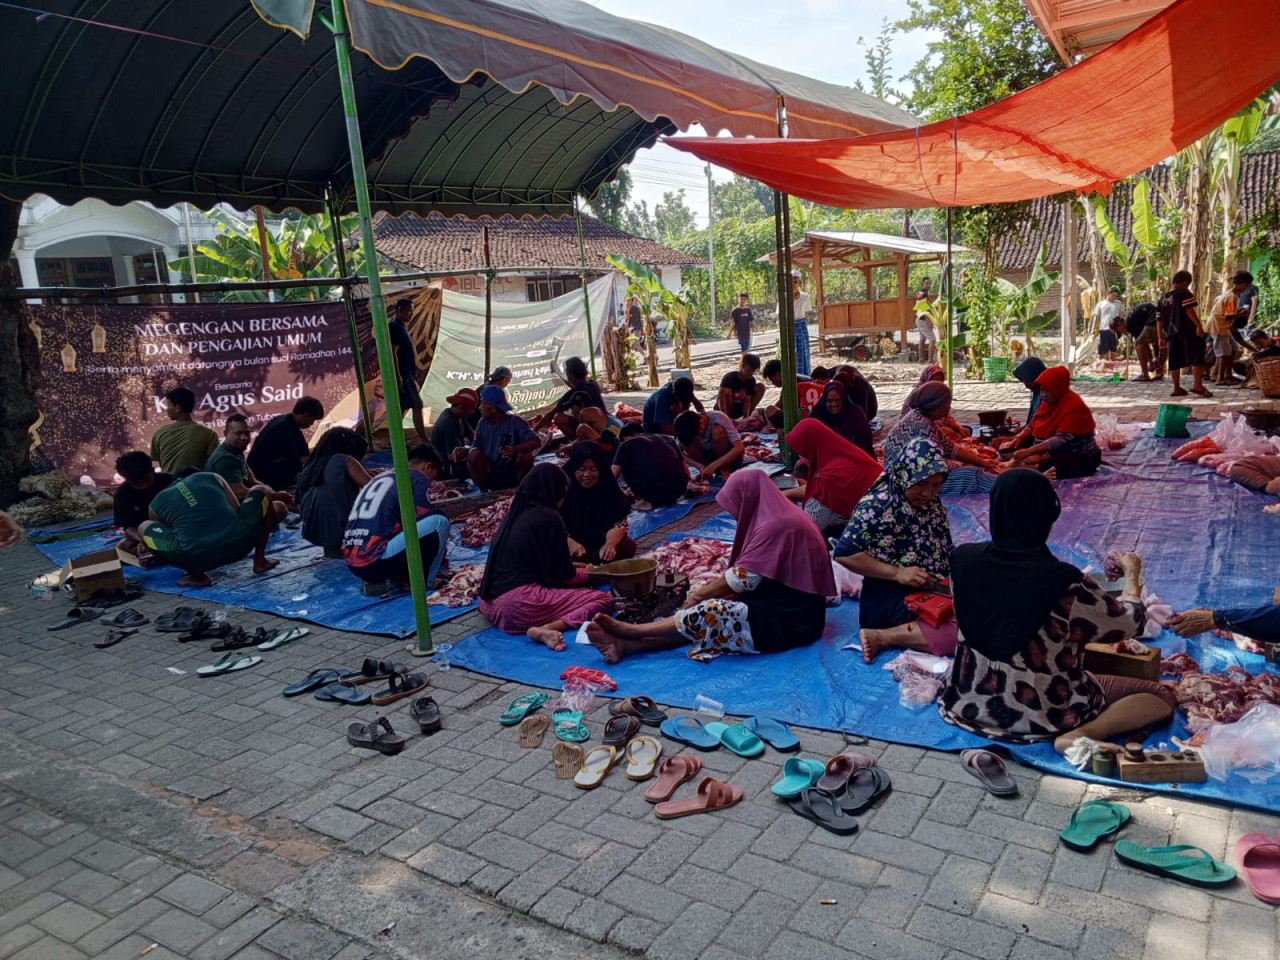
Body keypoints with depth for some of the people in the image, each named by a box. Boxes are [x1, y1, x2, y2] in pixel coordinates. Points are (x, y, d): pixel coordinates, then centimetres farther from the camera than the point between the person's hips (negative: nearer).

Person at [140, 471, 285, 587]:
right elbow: (237, 510, 27)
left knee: (143, 527, 26)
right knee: (262, 492, 28)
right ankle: (259, 560, 22)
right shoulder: (212, 477, 25)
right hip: (239, 542, 1)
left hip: (192, 556, -1)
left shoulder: (156, 504, 25)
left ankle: (197, 575, 14)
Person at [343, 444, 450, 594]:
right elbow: (424, 522, 6)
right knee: (439, 520, -4)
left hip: (352, 563, 9)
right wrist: (440, 551, 28)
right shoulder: (418, 478, 3)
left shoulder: (379, 478, 27)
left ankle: (375, 579, 13)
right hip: (375, 561, -9)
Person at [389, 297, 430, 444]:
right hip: (403, 375, -10)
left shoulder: (402, 326, 17)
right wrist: (398, 376, -24)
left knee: (401, 408, 10)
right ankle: (423, 440, -8)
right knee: (417, 405, -10)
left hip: (407, 374, 10)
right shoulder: (395, 327, -13)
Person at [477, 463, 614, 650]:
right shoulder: (549, 517, -7)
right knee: (603, 599, -2)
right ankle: (546, 629, -20)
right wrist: (586, 573, 20)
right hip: (518, 604, -8)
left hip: (490, 603, 8)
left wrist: (576, 568, 39)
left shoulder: (515, 513, 15)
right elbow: (562, 575, -1)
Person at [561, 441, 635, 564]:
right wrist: (569, 542, -38)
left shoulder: (609, 489, -7)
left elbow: (618, 523, -14)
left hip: (600, 548, 2)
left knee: (628, 546, -25)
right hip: (569, 549, -2)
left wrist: (610, 544, -36)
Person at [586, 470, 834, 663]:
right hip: (782, 607, 10)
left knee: (709, 614, -18)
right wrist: (704, 593, 7)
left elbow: (743, 578, -19)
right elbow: (747, 575, 16)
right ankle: (626, 645, -13)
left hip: (789, 620, -10)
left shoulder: (776, 526, -20)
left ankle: (629, 631, -6)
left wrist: (699, 595, -5)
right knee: (698, 617, -3)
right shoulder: (777, 517, 12)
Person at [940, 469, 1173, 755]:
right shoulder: (1063, 581, -26)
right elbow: (1130, 624, -7)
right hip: (1044, 712, -7)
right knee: (1163, 695, 6)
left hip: (972, 701, 7)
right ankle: (1079, 736, -11)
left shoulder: (963, 559, -13)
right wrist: (1132, 574, 11)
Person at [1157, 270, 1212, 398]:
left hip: (1171, 333, 7)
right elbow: (1189, 310, -16)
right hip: (1188, 331, -7)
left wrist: (1161, 337, 19)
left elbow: (1159, 320, 17)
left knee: (1175, 361, 7)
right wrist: (1198, 325, -18)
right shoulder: (1184, 293, -2)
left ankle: (1177, 388, 9)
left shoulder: (1163, 298, 18)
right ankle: (1198, 385, -17)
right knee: (1197, 357, -7)